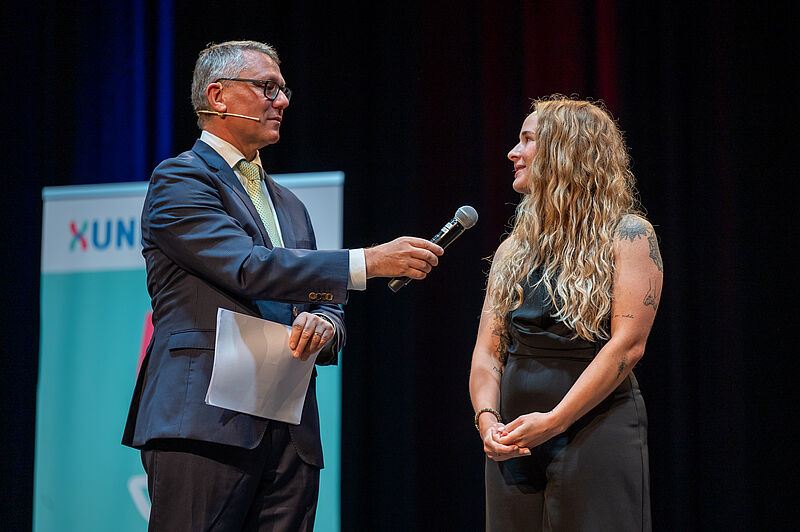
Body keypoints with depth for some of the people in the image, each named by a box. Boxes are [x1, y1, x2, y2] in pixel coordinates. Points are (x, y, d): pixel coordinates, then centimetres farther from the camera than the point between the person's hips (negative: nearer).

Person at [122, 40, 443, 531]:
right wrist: (369, 261, -17)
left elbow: (331, 312, 24)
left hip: (291, 435, 7)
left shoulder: (290, 205, 24)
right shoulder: (180, 179, -1)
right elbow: (248, 268, -15)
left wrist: (323, 325, -2)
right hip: (205, 425, -7)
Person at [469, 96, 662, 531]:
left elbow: (628, 344, -12)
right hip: (514, 445, 5)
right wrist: (487, 419, -9)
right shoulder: (513, 250, 16)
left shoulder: (628, 237, -1)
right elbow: (487, 352, 11)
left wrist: (552, 422, -18)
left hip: (597, 434, -5)